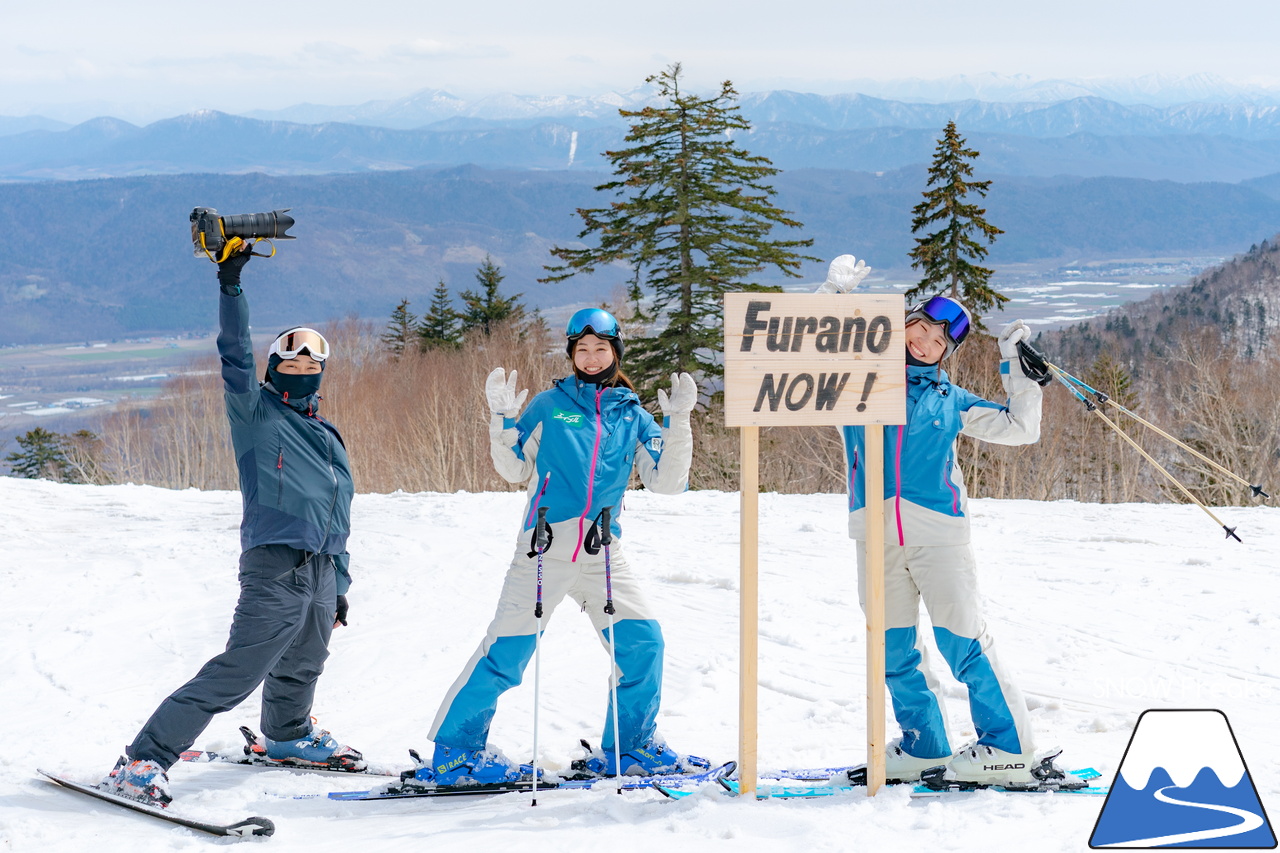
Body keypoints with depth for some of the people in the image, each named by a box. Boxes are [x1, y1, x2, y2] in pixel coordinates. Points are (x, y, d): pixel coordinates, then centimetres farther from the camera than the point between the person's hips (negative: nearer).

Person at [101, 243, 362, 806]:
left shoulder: (329, 439, 22)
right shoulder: (256, 413, 4)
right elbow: (235, 355, -11)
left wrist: (340, 586, 22)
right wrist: (230, 286, -20)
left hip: (321, 575, 7)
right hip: (276, 567, -7)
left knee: (301, 668, 22)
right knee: (235, 674, -15)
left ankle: (286, 737, 50)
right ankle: (143, 760, -16)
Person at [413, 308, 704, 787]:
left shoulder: (633, 417, 13)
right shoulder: (549, 405, 6)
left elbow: (666, 482, 6)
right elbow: (515, 470, 7)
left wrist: (678, 421, -2)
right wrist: (503, 419, -6)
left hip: (603, 552, 3)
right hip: (545, 547, -3)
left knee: (643, 641, -6)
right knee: (506, 650, -6)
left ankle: (631, 747, 11)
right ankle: (454, 751, 3)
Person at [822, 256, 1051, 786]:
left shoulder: (948, 400, 16)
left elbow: (1020, 429, 21)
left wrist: (1019, 368, 16)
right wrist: (835, 295, -5)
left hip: (937, 528, -1)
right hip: (876, 532, 2)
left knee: (962, 639, -7)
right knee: (894, 648, 5)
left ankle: (1009, 747, -1)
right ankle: (925, 746, 18)